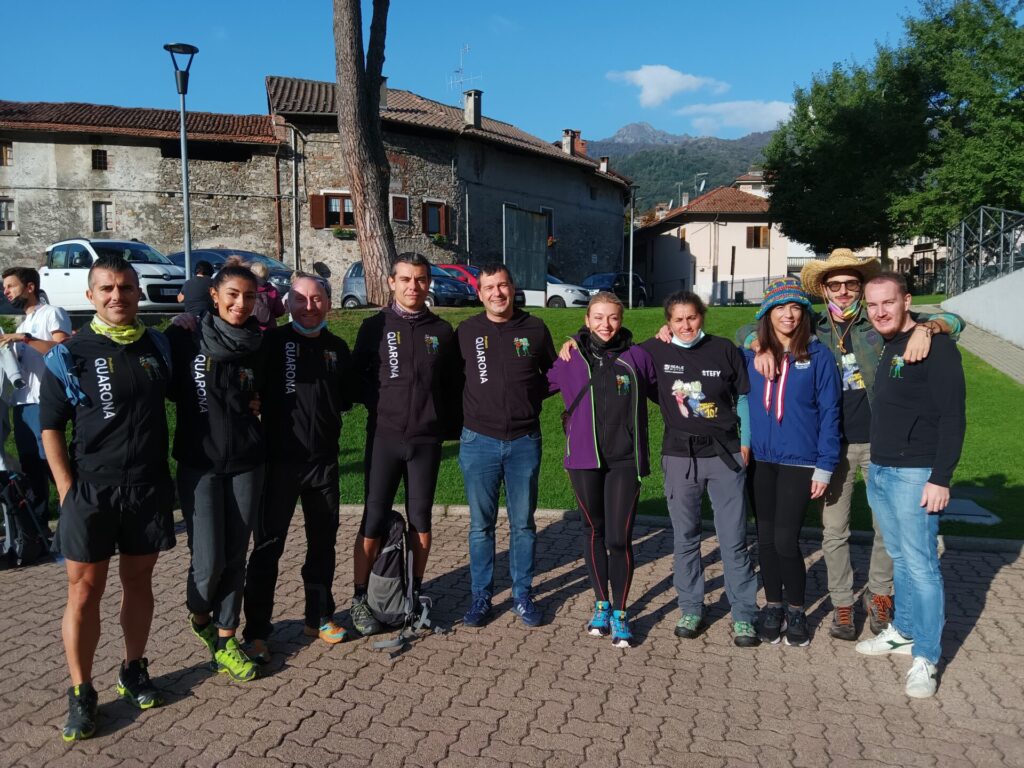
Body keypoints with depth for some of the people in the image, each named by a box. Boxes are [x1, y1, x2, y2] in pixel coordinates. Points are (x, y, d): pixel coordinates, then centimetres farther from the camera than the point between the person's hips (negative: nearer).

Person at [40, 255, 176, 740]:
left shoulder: (158, 346, 4)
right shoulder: (69, 355, -4)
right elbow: (50, 429, -3)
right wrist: (68, 492, -8)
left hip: (149, 487, 2)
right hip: (90, 490, -2)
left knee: (138, 581, 13)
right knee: (84, 592, 3)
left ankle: (134, 671, 30)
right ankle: (81, 693, 17)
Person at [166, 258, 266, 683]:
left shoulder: (258, 346, 4)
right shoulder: (185, 337, -6)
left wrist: (254, 403, 0)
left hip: (247, 463, 3)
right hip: (199, 464, -3)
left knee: (235, 556, 8)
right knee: (209, 561, -4)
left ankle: (224, 638, 24)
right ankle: (199, 615, 27)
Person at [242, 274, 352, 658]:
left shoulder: (337, 348, 9)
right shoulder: (273, 341, -5)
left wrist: (325, 412, 4)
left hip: (324, 459, 5)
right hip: (280, 458, -4)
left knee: (323, 542, 14)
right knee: (268, 545, 3)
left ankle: (320, 616, 30)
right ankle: (256, 631, 15)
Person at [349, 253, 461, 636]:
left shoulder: (441, 331, 7)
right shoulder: (375, 326, 2)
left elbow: (453, 385, 9)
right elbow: (357, 377, 3)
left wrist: (451, 427, 4)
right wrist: (380, 404, -8)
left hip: (427, 439, 2)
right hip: (384, 437, -2)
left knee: (421, 519, 10)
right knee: (374, 520, 0)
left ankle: (415, 593, 24)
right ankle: (359, 600, 12)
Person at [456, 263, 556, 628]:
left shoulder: (535, 329, 2)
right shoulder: (466, 331, 2)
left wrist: (530, 398, 1)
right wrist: (468, 411, -1)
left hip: (524, 441, 0)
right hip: (479, 441, 0)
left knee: (523, 524, 9)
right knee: (480, 525, 8)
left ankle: (522, 596, 23)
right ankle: (481, 597, 21)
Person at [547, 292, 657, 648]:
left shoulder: (637, 356, 1)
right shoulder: (570, 358, 2)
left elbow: (661, 392, 12)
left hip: (625, 460, -1)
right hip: (584, 459, 1)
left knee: (619, 539, -3)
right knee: (594, 530, 14)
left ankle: (620, 614, 16)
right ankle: (601, 604, 32)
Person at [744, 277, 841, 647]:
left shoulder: (818, 355, -4)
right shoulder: (751, 354, 3)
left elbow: (829, 412, -4)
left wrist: (825, 466, -7)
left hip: (798, 461, -3)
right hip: (760, 460, 3)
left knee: (785, 540, -4)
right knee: (766, 538, 10)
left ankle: (796, 610, 18)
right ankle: (773, 606, 28)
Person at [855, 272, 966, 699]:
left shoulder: (934, 344, -12)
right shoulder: (883, 347, 12)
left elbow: (952, 417, -15)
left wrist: (940, 478, -18)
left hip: (915, 473, -7)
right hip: (879, 470, 8)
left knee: (920, 565, -2)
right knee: (900, 558, 18)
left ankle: (926, 657, 9)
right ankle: (904, 630, 32)